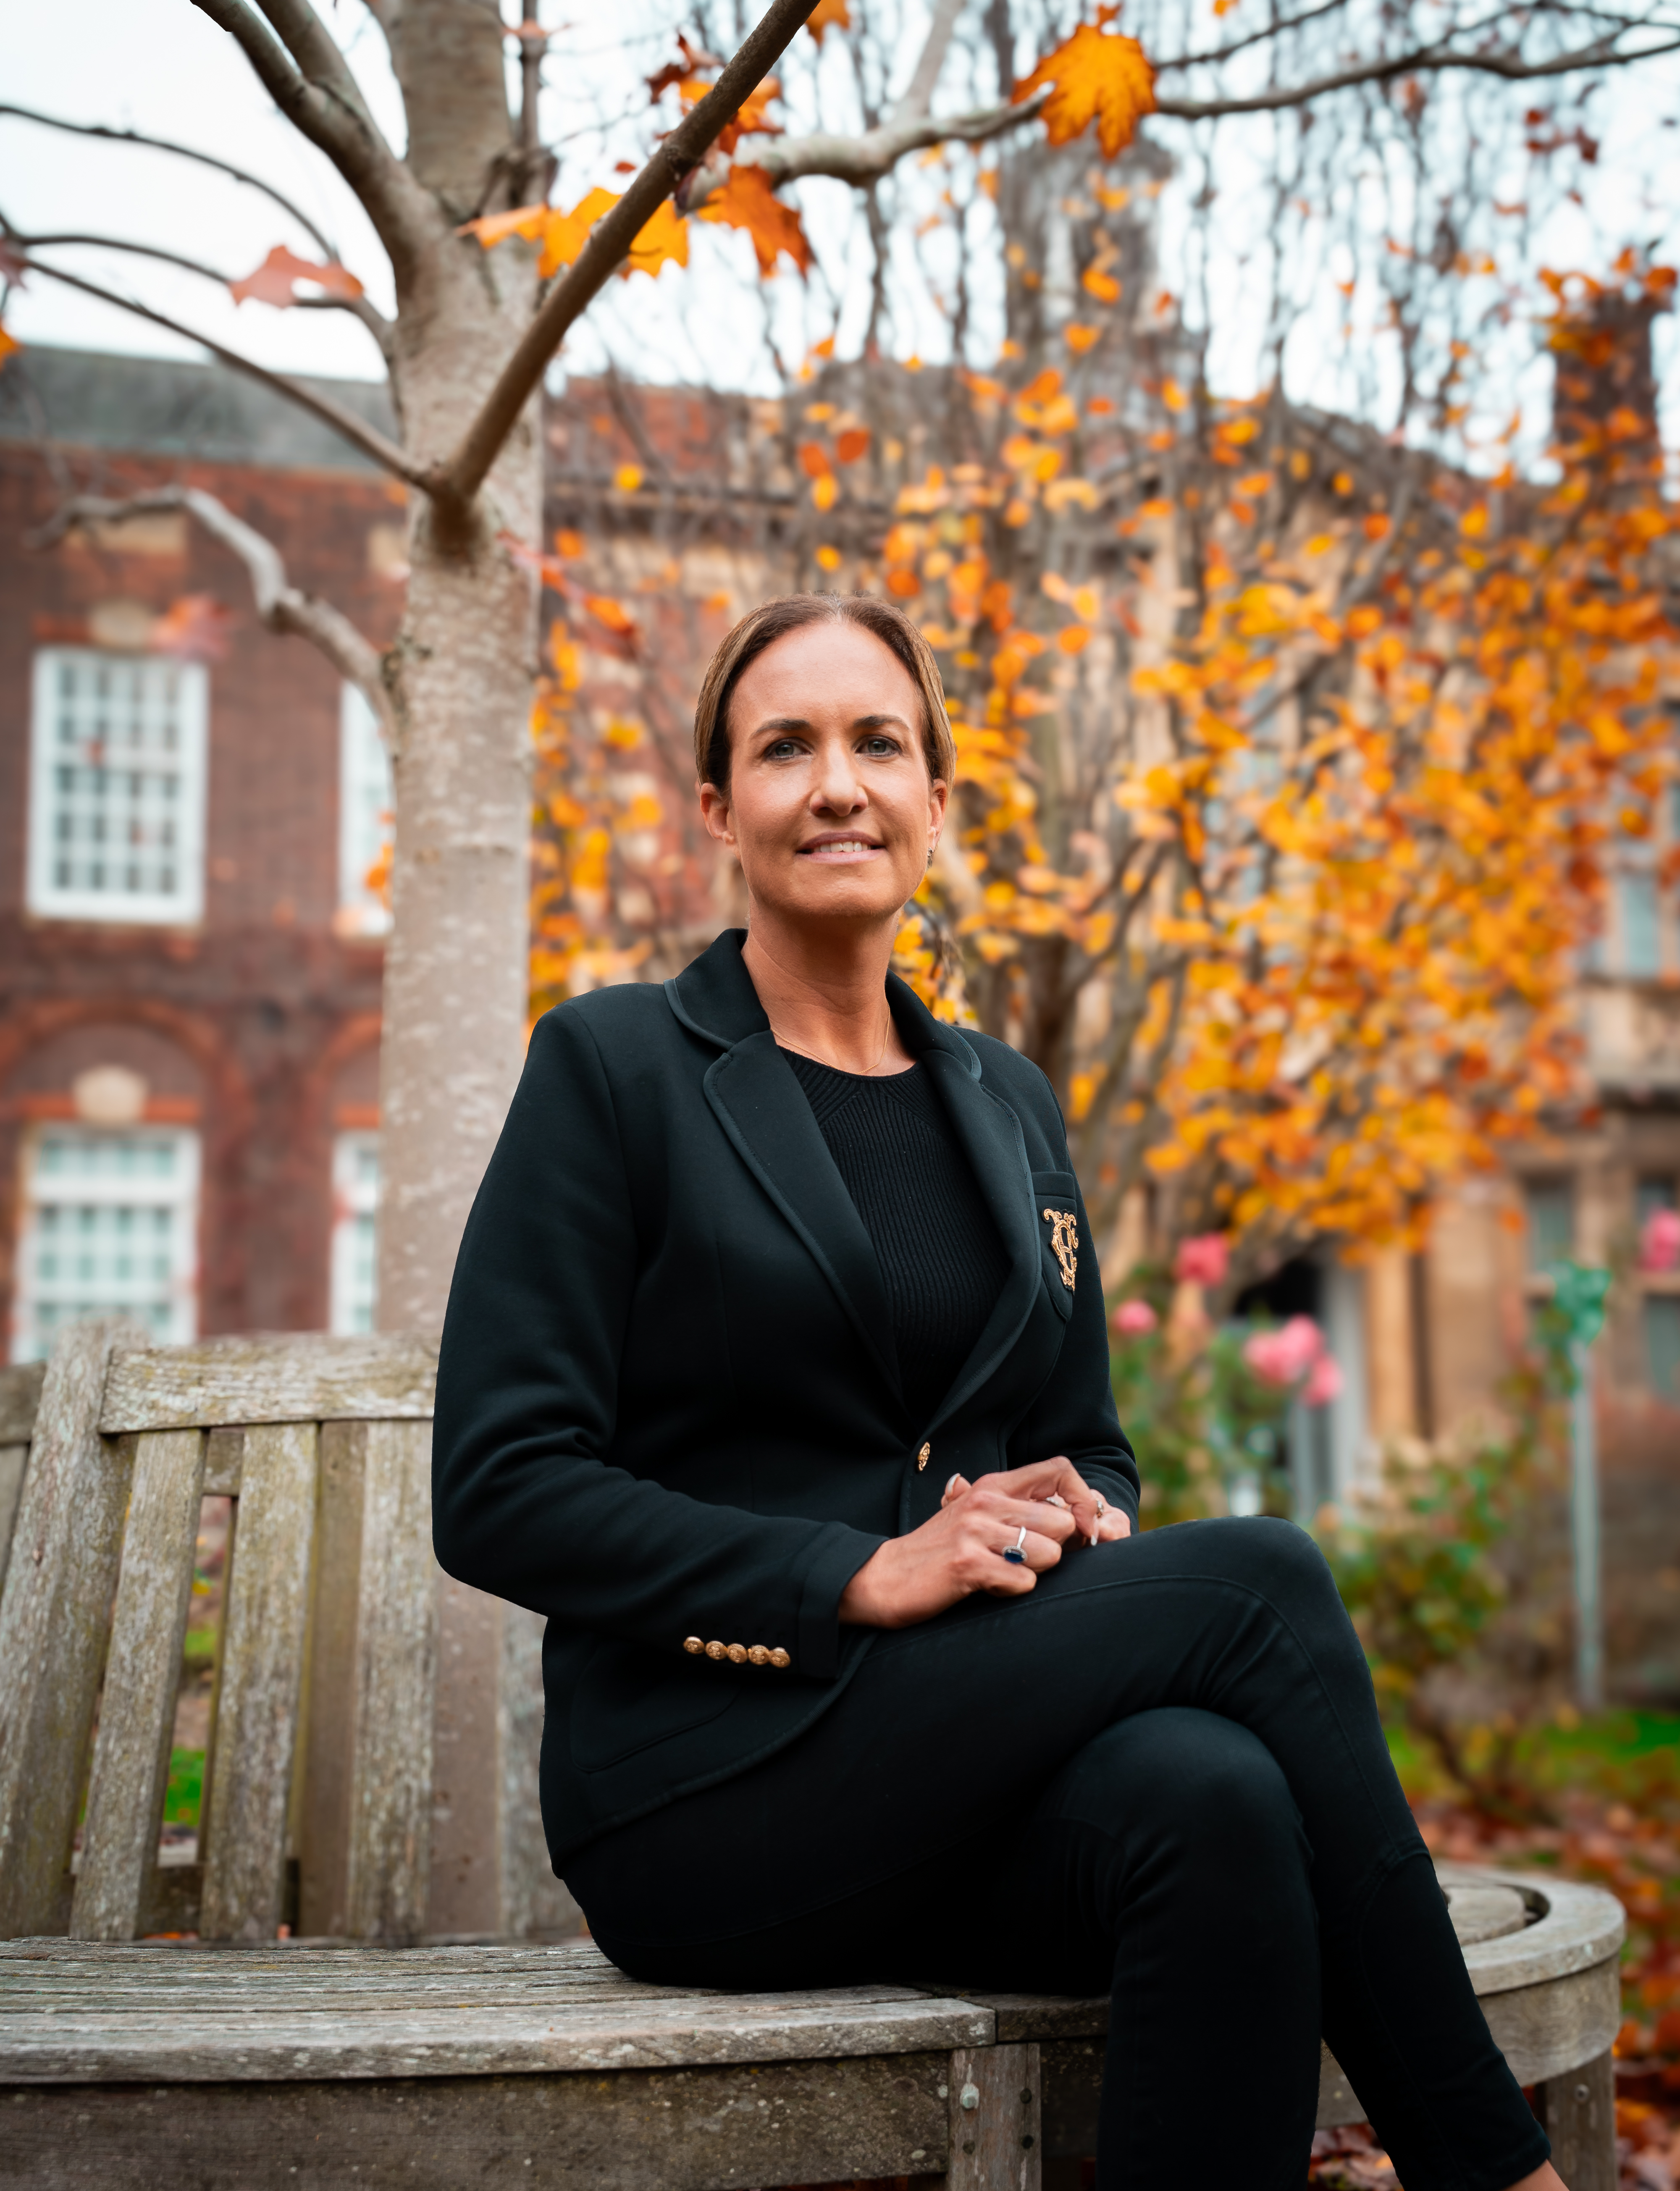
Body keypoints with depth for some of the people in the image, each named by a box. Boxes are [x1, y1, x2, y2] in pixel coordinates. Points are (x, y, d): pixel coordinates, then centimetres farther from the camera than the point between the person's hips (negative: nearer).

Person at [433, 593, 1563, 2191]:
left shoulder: (1008, 1105, 16)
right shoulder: (615, 1068, -2)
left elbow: (1085, 1448, 21)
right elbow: (498, 1494, -8)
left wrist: (1071, 1515, -5)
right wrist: (862, 1575, -17)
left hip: (962, 1772, 5)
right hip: (713, 1780, -4)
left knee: (1214, 1801, -31)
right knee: (1259, 1579, -22)